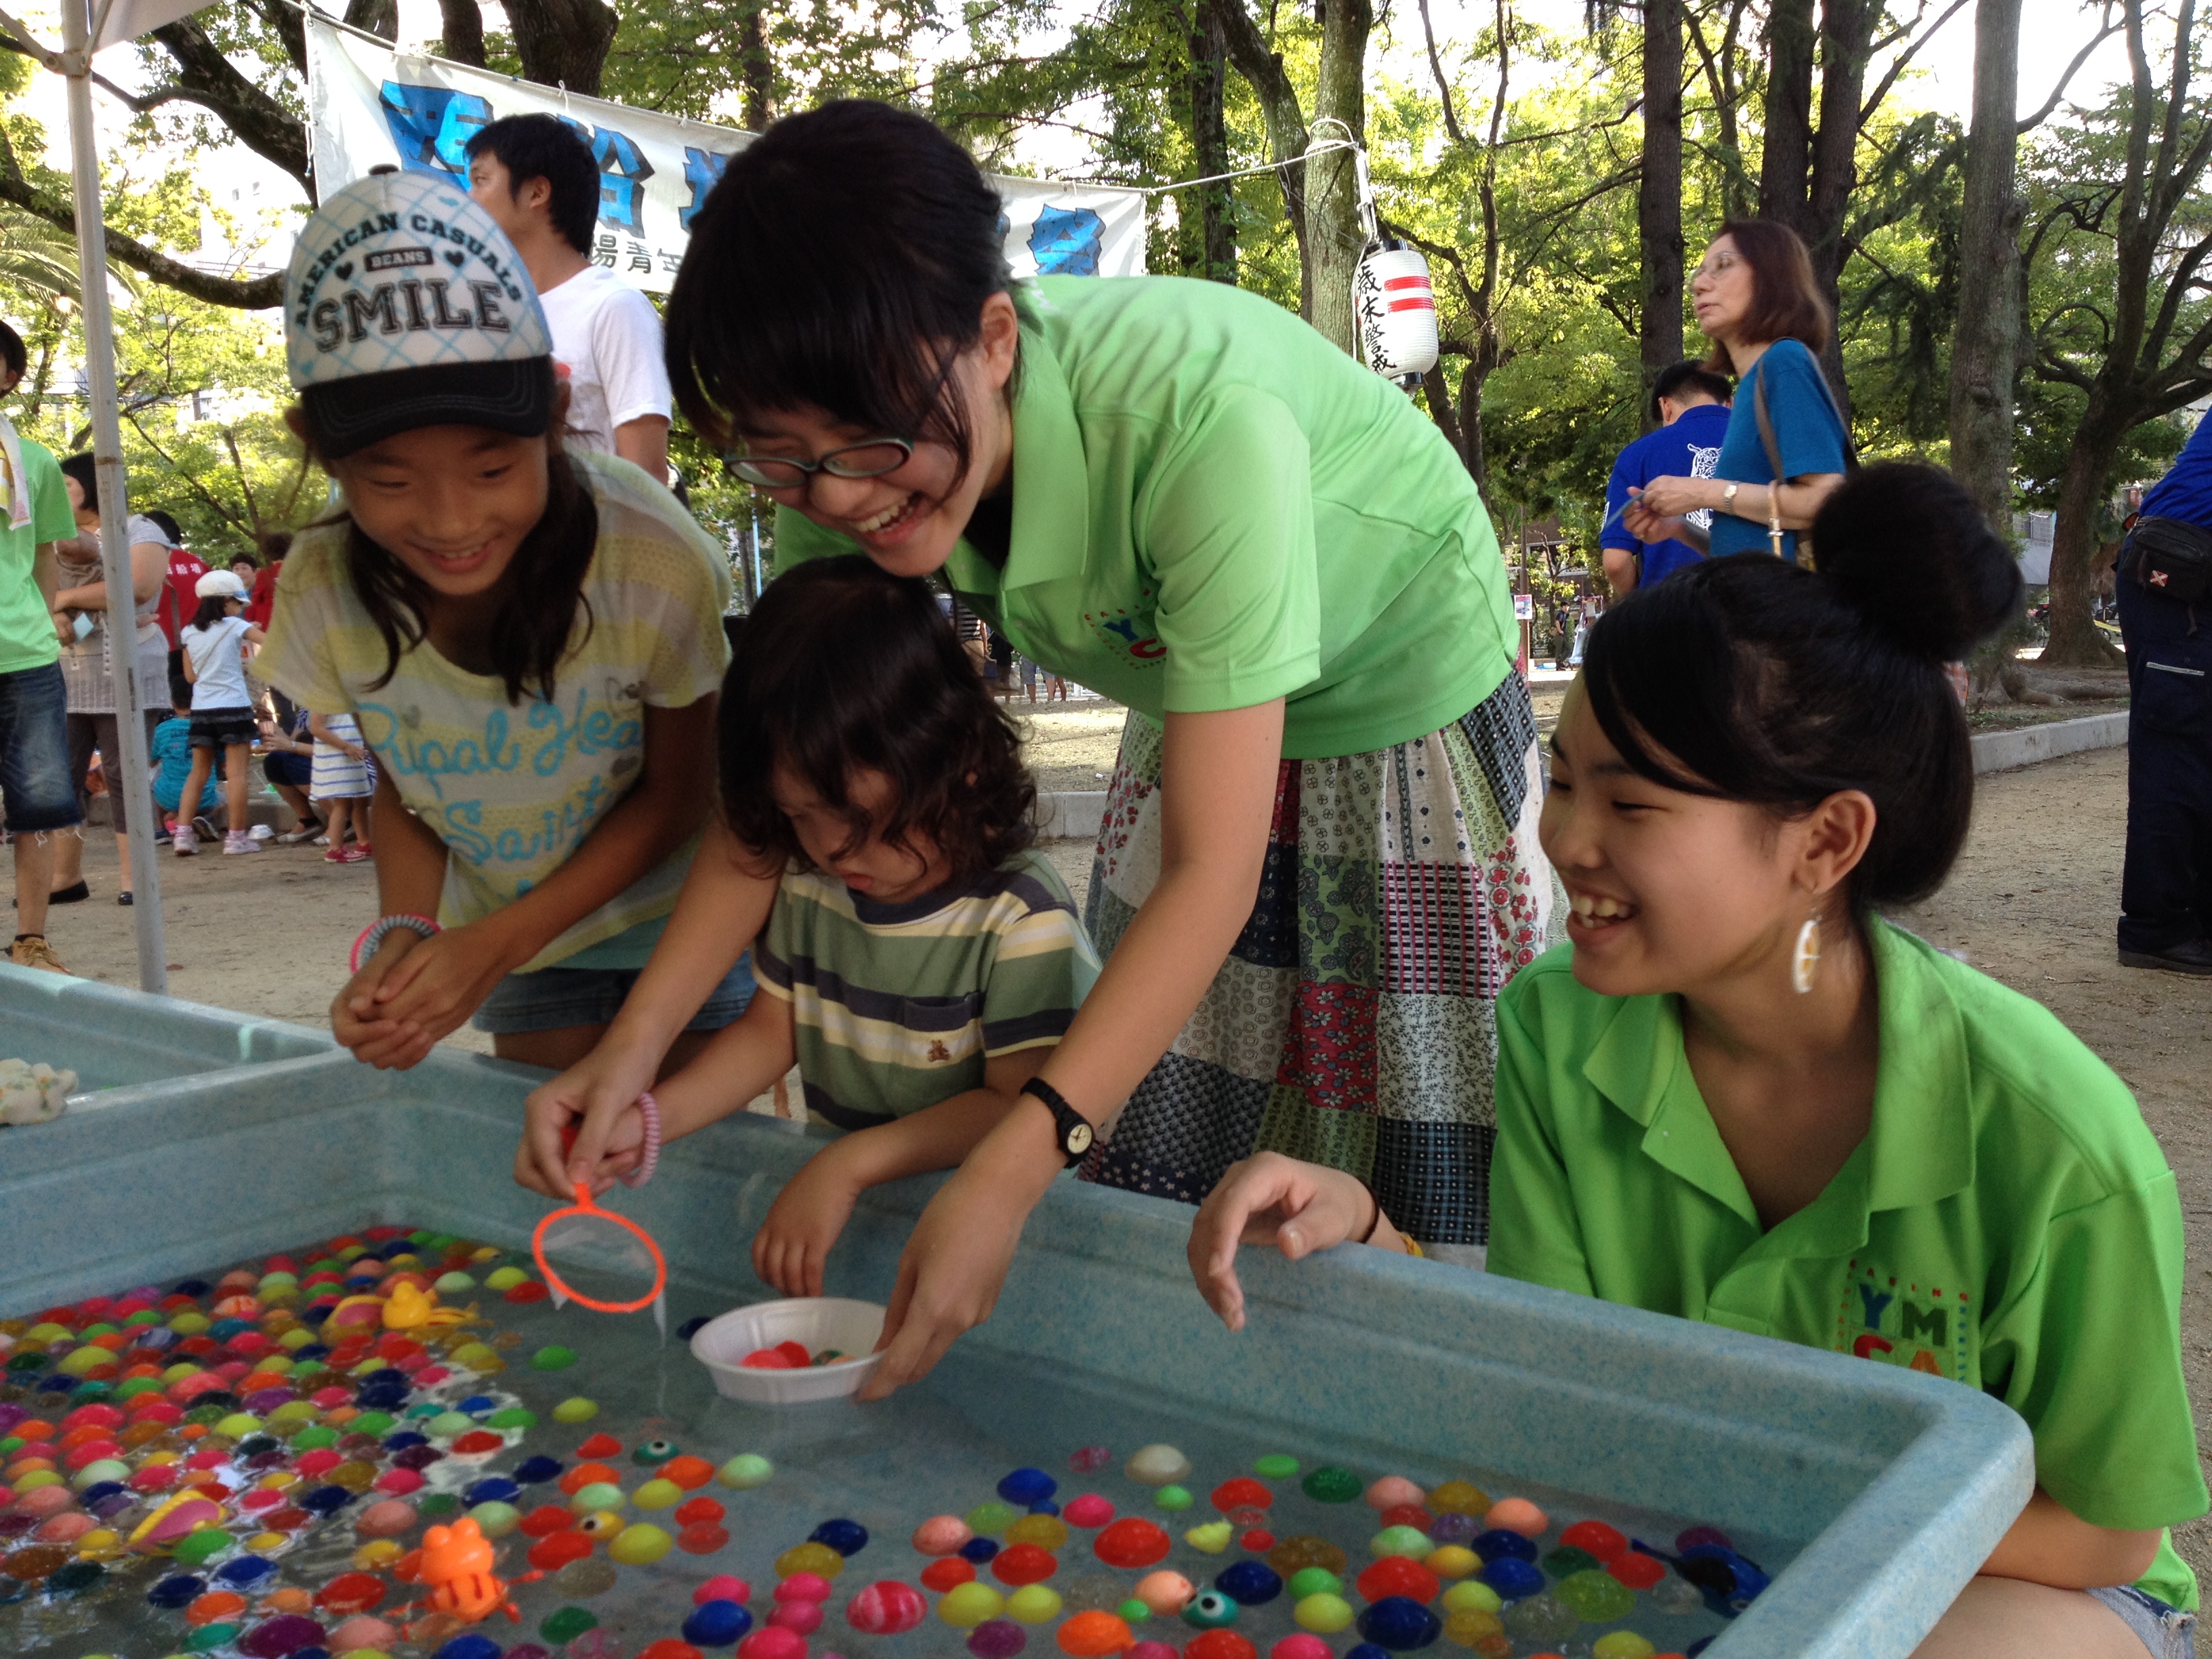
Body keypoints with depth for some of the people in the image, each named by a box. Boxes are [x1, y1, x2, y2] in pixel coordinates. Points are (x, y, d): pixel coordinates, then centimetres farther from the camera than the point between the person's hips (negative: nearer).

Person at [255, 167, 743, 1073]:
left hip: (680, 921, -2)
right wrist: (404, 936, -23)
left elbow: (674, 794, -16)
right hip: (518, 943, 3)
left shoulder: (653, 561, -30)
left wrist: (495, 944, -22)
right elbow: (404, 789, -4)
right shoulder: (327, 591, -19)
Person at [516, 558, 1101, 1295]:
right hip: (836, 1206, 3)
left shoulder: (1020, 914, -15)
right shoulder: (807, 883, 5)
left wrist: (851, 1163, -28)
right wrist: (645, 1119, -7)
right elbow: (770, 1030, 10)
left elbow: (1019, 1107, -18)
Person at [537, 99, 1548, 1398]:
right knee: (1158, 1149, 6)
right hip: (1202, 708, 5)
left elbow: (1214, 868, -38)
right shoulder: (851, 462, -22)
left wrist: (1008, 1175, -44)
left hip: (1411, 710, -5)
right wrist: (639, 1039, -19)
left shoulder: (1200, 421, -41)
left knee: (1423, 1153, -2)